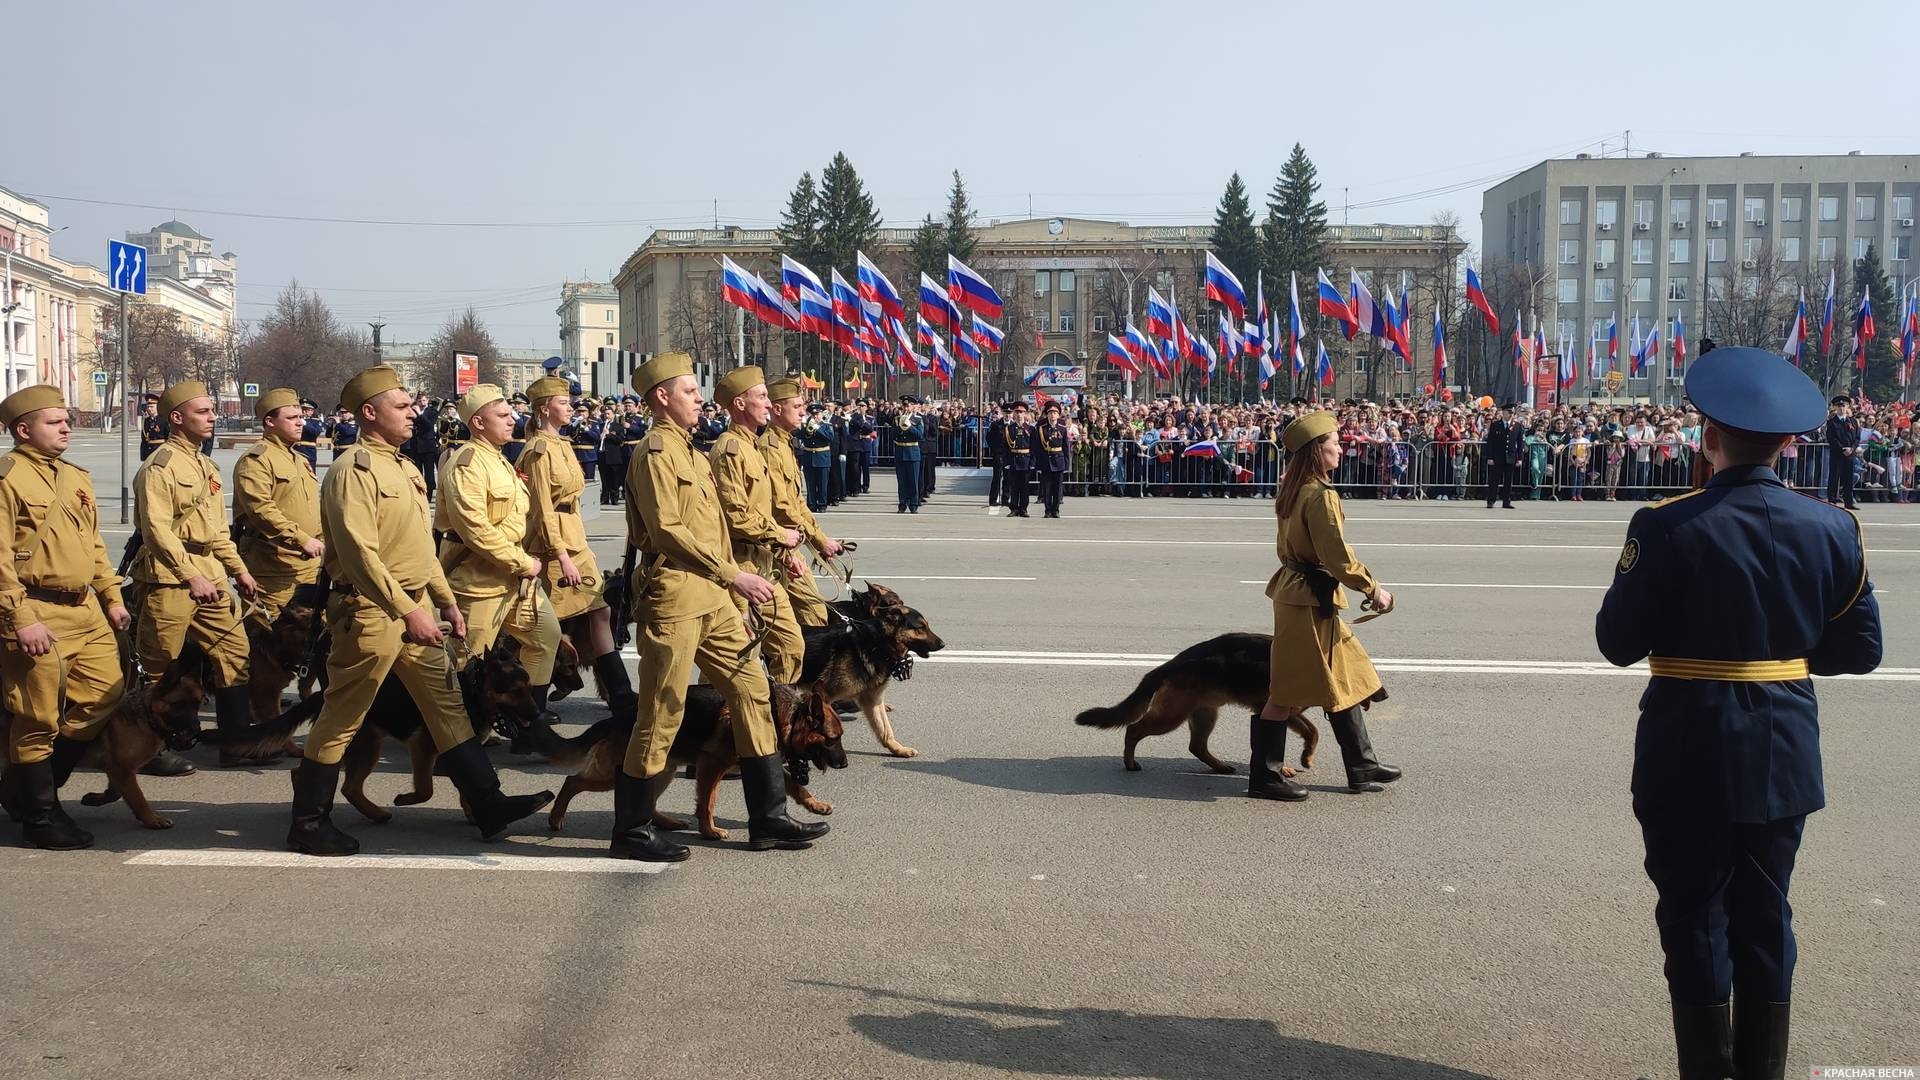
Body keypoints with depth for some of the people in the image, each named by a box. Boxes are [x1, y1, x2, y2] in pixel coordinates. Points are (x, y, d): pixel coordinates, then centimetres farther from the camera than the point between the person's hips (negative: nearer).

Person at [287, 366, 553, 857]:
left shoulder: (405, 467, 15)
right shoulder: (353, 471, -14)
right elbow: (360, 553, -22)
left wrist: (446, 601, 16)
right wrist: (408, 612, -24)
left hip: (416, 606, 9)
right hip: (371, 610, -9)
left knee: (446, 701, 9)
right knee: (342, 717, 0)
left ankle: (487, 802, 13)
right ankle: (309, 821, 11)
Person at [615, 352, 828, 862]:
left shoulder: (687, 451, 20)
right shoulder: (656, 452, -10)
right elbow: (668, 529, -19)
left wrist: (731, 580, 14)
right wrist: (732, 574, -20)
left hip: (710, 597, 10)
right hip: (672, 596, -10)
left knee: (752, 690, 8)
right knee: (662, 711, -3)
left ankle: (769, 819, 14)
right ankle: (631, 831, 8)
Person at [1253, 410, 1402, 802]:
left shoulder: (1293, 491, 10)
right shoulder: (1321, 496, -19)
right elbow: (1336, 555, -21)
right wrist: (1372, 588, -9)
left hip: (1294, 589, 10)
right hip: (1310, 600, -10)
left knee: (1345, 681, 17)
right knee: (1289, 691, -2)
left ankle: (1362, 767, 25)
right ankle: (1264, 777, 5)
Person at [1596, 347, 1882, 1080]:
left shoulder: (1667, 527, -16)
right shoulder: (1832, 528, -4)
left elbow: (1618, 643, -11)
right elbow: (1860, 650, 1)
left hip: (1690, 754, -4)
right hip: (1782, 753, 4)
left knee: (1696, 916, 8)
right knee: (1764, 916, 15)